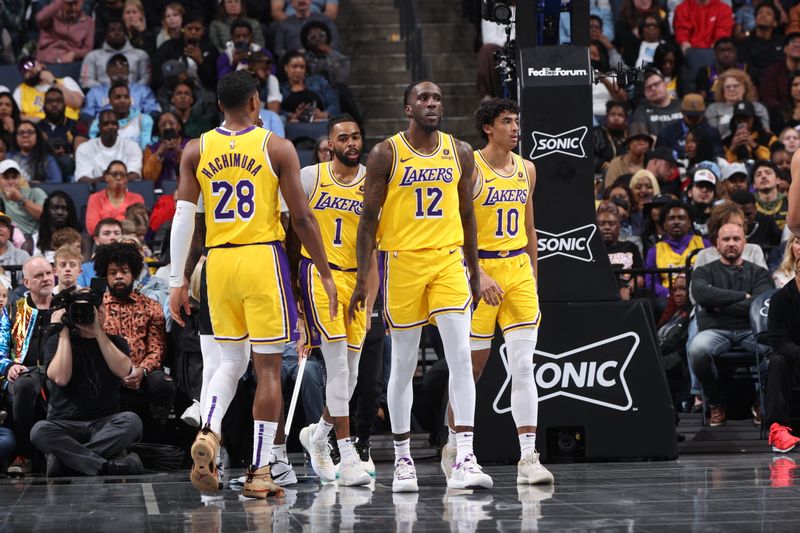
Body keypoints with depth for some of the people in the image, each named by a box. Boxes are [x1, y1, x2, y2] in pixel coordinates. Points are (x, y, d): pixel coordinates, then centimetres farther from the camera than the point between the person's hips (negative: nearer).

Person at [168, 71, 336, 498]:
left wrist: (178, 281, 6)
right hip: (263, 257, -3)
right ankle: (259, 472, 3)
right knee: (268, 367, 3)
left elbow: (183, 218, 2)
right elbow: (301, 217, -3)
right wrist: (325, 273, 5)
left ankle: (208, 431, -10)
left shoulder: (197, 150, 6)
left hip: (218, 261, 3)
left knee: (231, 360, 18)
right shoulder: (277, 147, -2)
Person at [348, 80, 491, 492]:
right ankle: (402, 460, 16)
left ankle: (464, 459, -16)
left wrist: (475, 273, 14)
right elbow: (369, 218, -1)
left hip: (448, 260, 2)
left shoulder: (459, 152, 9)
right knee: (403, 365, 5)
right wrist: (361, 279, -7)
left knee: (461, 356, -12)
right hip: (402, 261, -2)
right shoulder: (386, 153, -2)